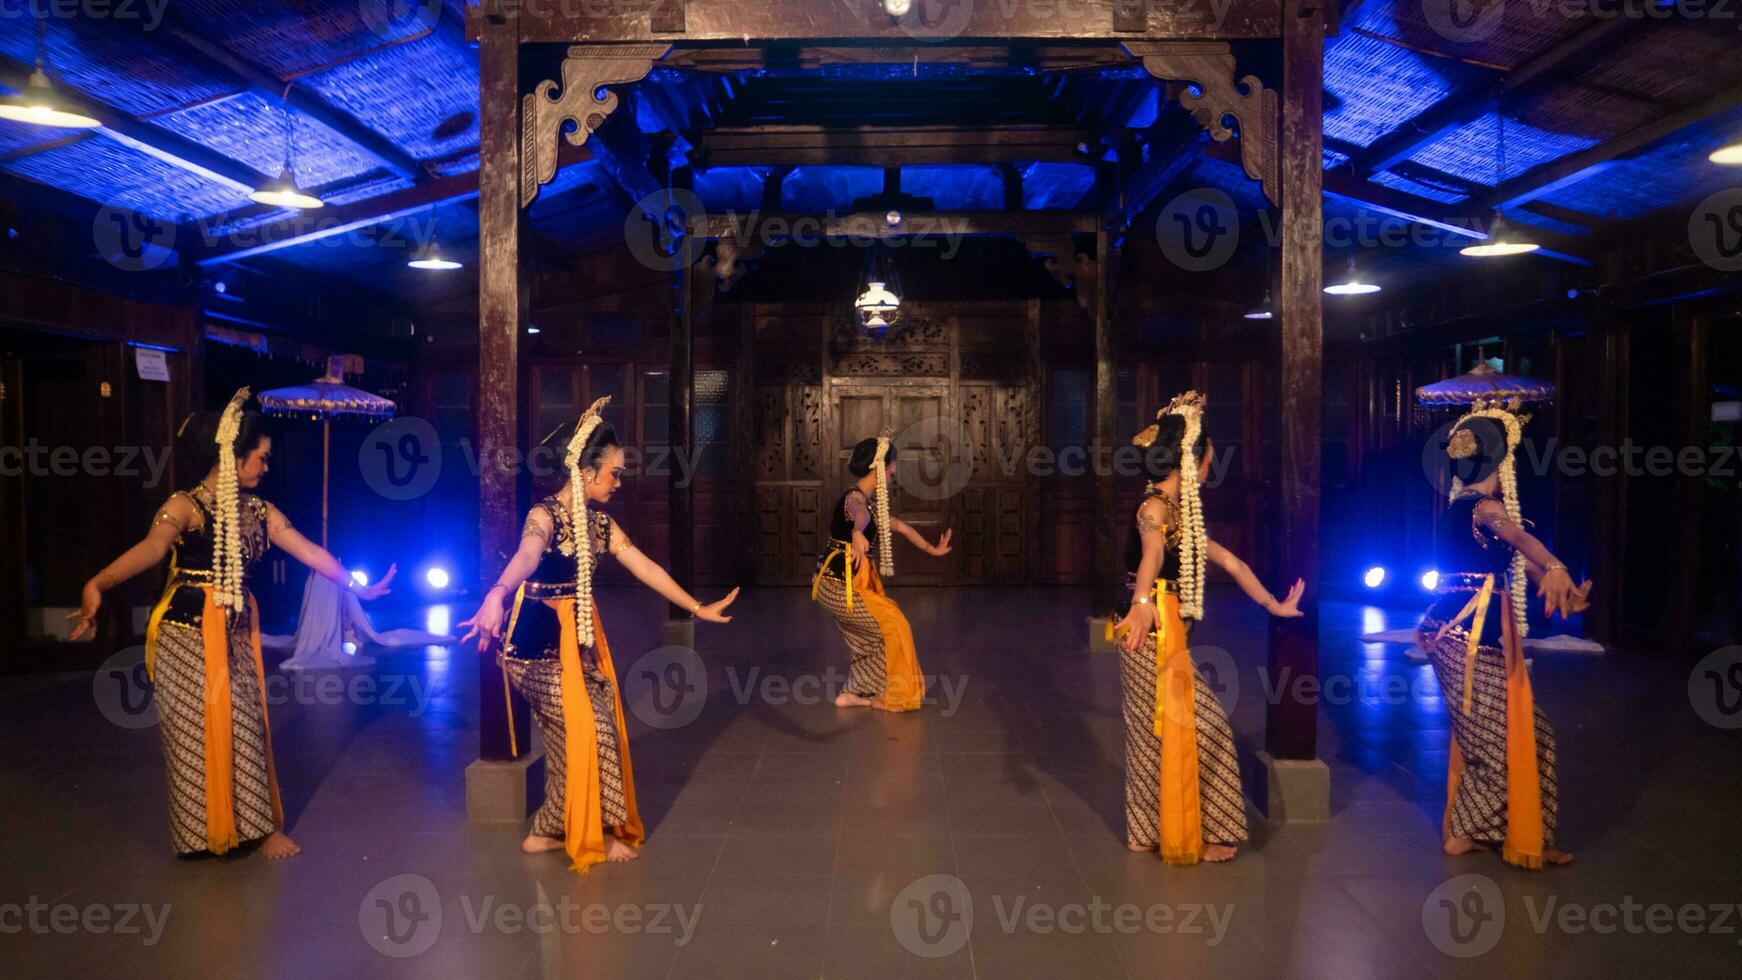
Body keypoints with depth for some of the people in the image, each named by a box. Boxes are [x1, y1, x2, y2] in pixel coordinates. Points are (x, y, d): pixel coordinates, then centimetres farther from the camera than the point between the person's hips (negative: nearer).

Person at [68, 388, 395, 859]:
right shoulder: (186, 505, -13)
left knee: (245, 730, 8)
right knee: (194, 734, 2)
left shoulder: (258, 511, 6)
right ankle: (203, 831, 16)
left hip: (236, 635, 6)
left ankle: (257, 825, 19)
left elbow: (308, 551, 8)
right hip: (188, 637, -6)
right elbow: (152, 547, -30)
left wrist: (358, 586, 8)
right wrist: (99, 583, -47)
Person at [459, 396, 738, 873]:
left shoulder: (599, 522, 6)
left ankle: (552, 830, 23)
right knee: (587, 730, -4)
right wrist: (496, 596, -61)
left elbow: (645, 568, 11)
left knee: (594, 731, 8)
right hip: (541, 643, -8)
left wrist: (697, 608, 13)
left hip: (580, 637, 8)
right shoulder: (546, 515, -18)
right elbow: (526, 556, -41)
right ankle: (587, 835, 14)